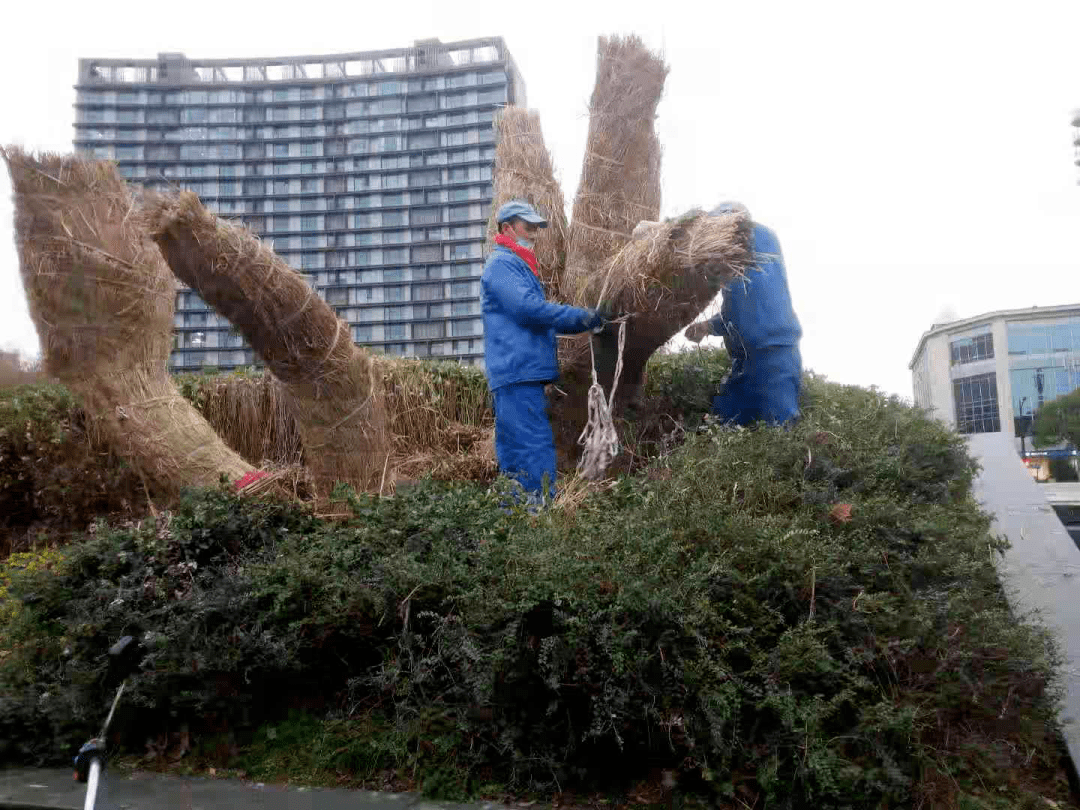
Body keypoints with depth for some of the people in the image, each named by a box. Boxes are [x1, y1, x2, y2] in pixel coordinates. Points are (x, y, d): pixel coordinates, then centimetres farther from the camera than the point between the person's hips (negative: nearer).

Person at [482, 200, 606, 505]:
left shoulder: (519, 266, 26)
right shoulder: (501, 265, -6)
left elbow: (538, 319, 29)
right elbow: (529, 308, -19)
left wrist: (586, 321, 18)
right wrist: (583, 316, -14)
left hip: (524, 374, 10)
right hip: (517, 370, -10)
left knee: (514, 450, 10)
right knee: (536, 445, -15)